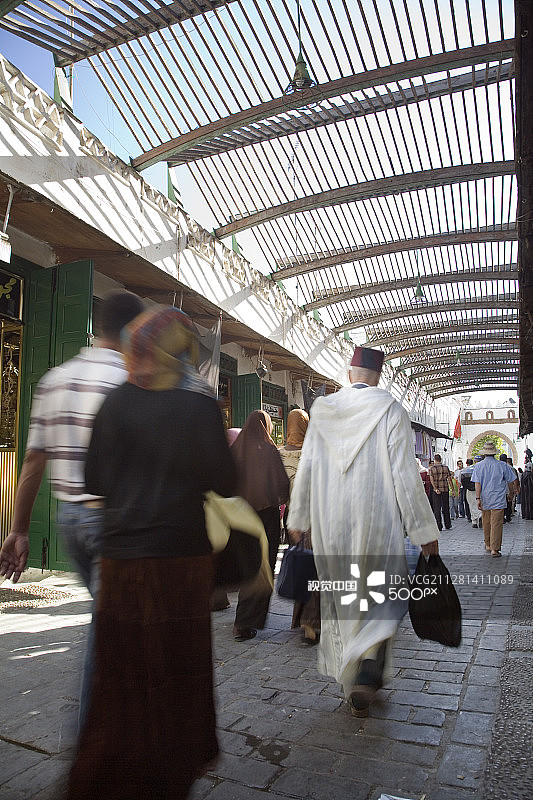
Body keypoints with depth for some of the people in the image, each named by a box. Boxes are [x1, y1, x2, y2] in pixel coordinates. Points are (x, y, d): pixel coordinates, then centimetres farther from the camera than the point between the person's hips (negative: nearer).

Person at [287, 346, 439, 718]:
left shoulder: (322, 410, 2)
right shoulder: (390, 409, -8)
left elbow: (305, 469, 5)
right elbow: (405, 474, -11)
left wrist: (298, 519, 16)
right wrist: (424, 530, -4)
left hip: (330, 525, 3)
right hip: (376, 523, -3)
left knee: (342, 602, 17)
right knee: (382, 596, 13)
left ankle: (353, 683, 28)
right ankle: (367, 670, -6)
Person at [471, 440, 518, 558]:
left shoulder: (478, 466, -2)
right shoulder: (502, 465, -4)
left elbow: (477, 483, -6)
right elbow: (510, 481, 5)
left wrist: (478, 498, -5)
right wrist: (512, 492, 24)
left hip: (485, 499, 2)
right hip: (498, 499, -2)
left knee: (486, 523, 15)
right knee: (496, 523, -2)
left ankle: (488, 545, 28)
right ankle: (495, 549, -6)